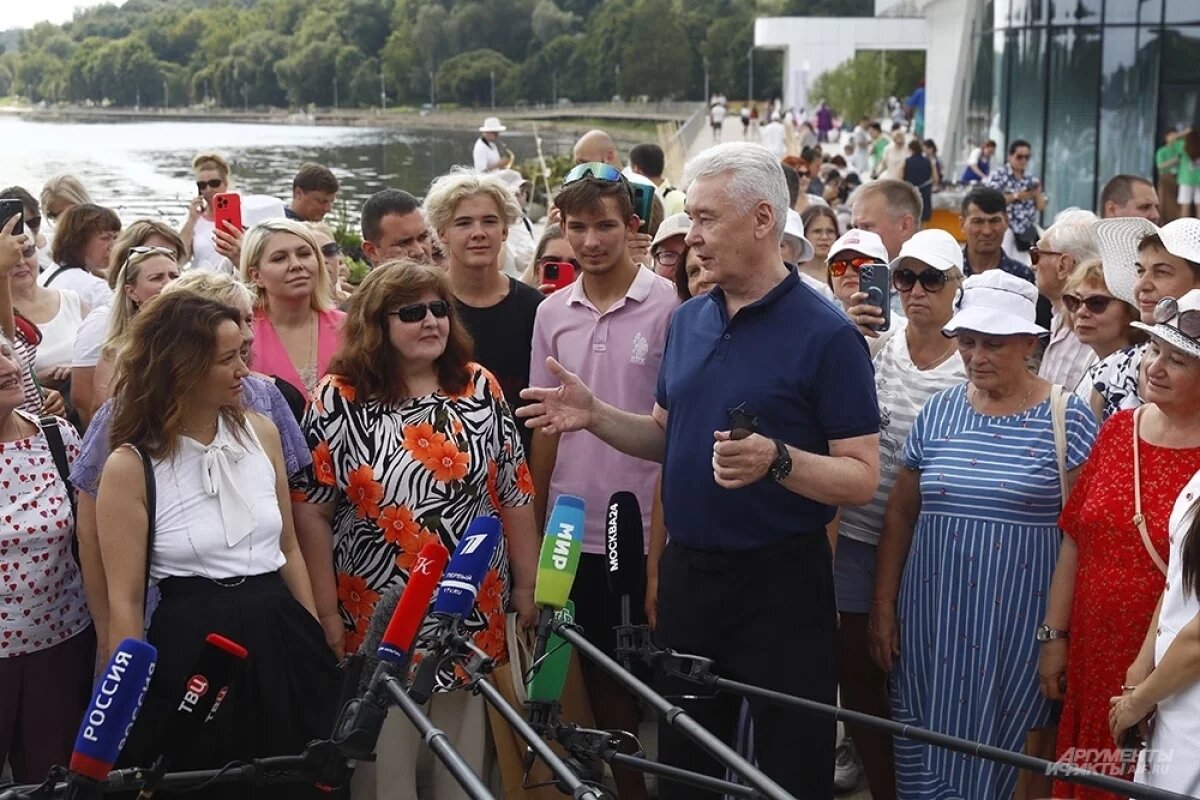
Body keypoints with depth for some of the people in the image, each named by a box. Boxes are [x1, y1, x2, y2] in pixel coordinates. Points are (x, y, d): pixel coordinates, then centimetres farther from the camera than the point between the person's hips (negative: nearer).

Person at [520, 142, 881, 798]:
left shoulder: (826, 336, -12)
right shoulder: (687, 321, 8)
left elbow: (861, 479, -14)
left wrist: (776, 461, -31)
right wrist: (595, 417, 1)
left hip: (780, 581, -6)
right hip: (687, 572, 6)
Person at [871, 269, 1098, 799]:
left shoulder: (1066, 420, -5)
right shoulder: (938, 412, 6)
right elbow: (900, 514, 10)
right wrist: (883, 606, 7)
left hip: (1017, 625, -3)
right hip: (933, 618, 4)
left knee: (1004, 752, 3)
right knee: (925, 755, 7)